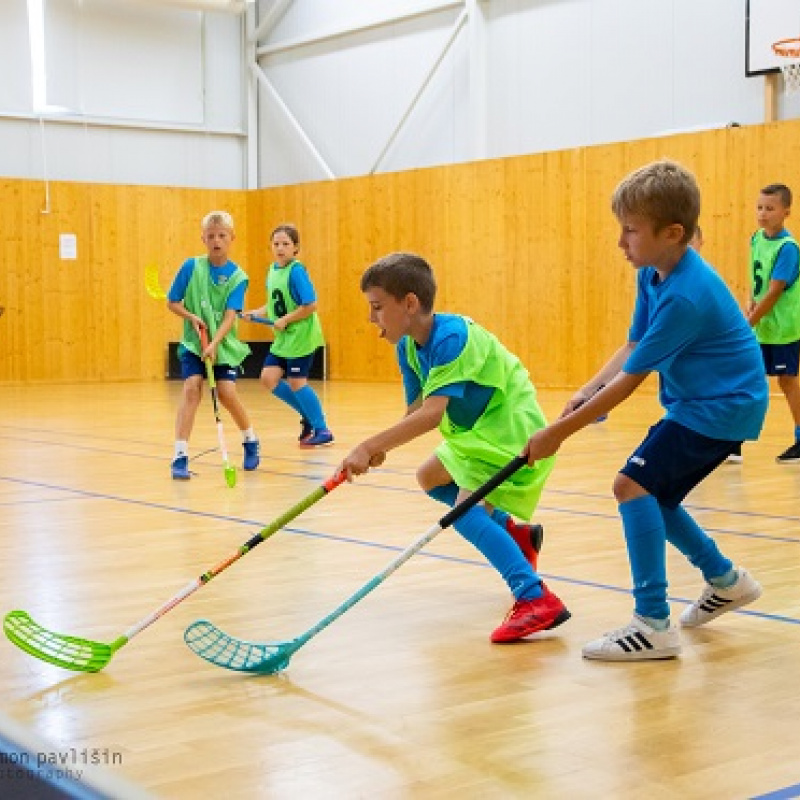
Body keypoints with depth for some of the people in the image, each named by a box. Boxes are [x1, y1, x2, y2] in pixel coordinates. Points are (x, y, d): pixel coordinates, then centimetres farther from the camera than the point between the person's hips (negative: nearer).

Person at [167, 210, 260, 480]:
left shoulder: (237, 276, -6)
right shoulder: (191, 267, -4)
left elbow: (230, 316, -13)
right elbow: (172, 303, 2)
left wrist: (214, 343, -25)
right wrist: (192, 317, -15)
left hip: (224, 344, 0)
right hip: (193, 343, 0)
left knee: (226, 391, -11)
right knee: (191, 387, -17)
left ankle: (251, 441, 17)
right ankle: (180, 456, -15)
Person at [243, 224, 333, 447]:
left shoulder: (296, 271, -17)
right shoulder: (272, 270, 7)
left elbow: (311, 305, -21)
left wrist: (285, 320, -17)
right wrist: (258, 312, 5)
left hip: (301, 336, -8)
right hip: (283, 338, 8)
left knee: (296, 381, -5)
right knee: (269, 378, 3)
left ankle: (322, 430, 8)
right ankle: (308, 415, 18)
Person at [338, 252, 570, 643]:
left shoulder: (452, 336, -27)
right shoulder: (408, 347, 1)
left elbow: (432, 413, -35)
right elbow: (415, 411, 0)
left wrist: (369, 446, -38)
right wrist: (380, 448, -19)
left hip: (511, 428, -11)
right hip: (478, 431, 11)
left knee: (465, 508, -24)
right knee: (429, 477, 24)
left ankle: (537, 600, -29)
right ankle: (515, 531, 30)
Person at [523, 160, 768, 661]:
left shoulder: (685, 295, -28)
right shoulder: (653, 275, 1)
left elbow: (631, 378, -26)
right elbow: (633, 347, 7)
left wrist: (560, 432, -22)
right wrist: (586, 393, -10)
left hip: (722, 405, -10)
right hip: (697, 401, 10)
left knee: (634, 484, -19)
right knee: (652, 497, 16)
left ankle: (654, 624, -17)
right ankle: (726, 581, 36)